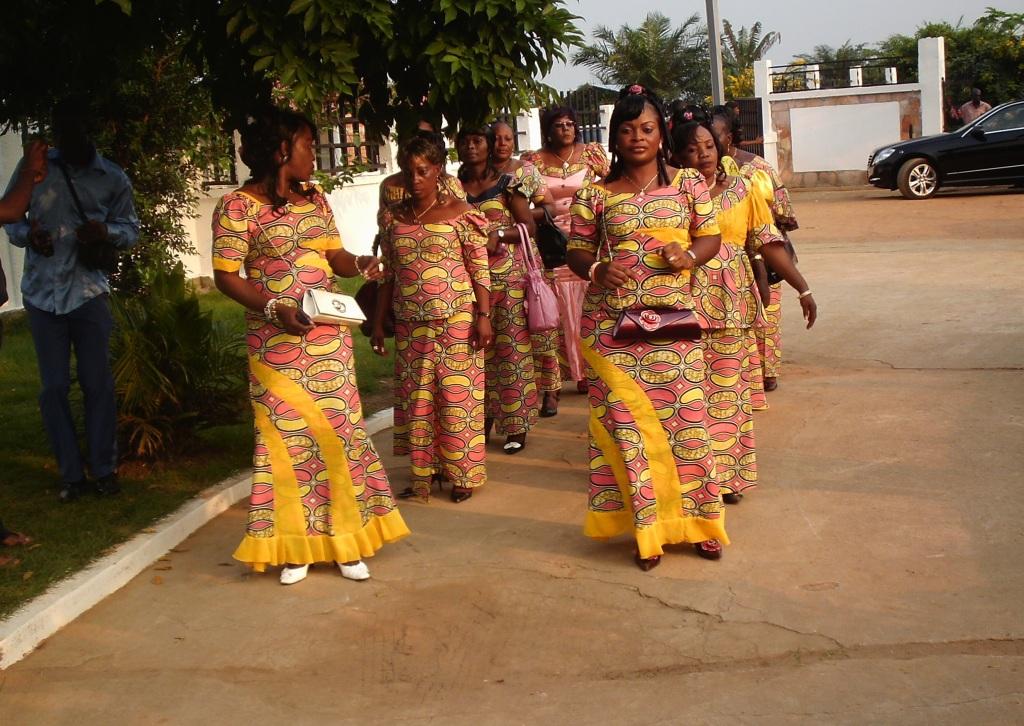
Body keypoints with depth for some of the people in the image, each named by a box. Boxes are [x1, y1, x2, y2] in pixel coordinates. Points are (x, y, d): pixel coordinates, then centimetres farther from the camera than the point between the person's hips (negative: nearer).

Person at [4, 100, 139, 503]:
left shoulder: (112, 178, 3)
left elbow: (130, 228, 7)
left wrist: (106, 233, -15)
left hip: (89, 291, -1)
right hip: (43, 292, 1)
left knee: (98, 384, 0)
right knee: (54, 387, 3)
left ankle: (104, 470, 12)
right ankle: (71, 474, 13)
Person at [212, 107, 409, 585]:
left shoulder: (315, 199, 11)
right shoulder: (239, 206, -8)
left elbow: (335, 255, 13)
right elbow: (226, 276, -10)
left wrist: (363, 265, -9)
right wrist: (274, 309, -23)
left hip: (329, 338, 5)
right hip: (277, 343, -5)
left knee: (339, 430, 5)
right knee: (289, 435, 0)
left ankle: (343, 537, 15)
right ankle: (295, 544, 11)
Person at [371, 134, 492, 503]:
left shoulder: (459, 213, -3)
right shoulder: (395, 218, 8)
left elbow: (480, 270, -4)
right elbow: (388, 275, 12)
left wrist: (483, 316, -12)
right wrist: (378, 323, 9)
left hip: (455, 320, -4)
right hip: (410, 324, 4)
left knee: (458, 396, -1)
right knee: (415, 398, 7)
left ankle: (462, 474, 9)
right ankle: (426, 471, 17)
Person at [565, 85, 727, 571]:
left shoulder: (688, 182, 7)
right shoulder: (596, 195, 5)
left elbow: (711, 236, 11)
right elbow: (576, 252, 9)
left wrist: (690, 255, -10)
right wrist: (597, 270, -13)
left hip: (672, 321, 0)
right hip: (612, 325, 0)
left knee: (682, 418, 2)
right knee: (626, 423, 0)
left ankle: (694, 521, 17)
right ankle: (647, 530, 11)